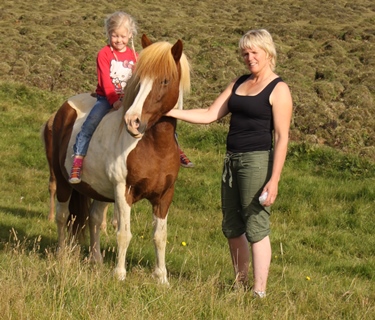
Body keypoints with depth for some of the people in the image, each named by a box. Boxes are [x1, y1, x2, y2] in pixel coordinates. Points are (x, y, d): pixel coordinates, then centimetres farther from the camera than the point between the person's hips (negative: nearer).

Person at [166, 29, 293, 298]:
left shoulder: (278, 90, -7)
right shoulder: (239, 84, 15)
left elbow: (282, 137, -12)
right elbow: (210, 115, 14)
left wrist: (274, 180, -19)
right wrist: (170, 112, 6)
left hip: (257, 161, -8)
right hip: (232, 160, 8)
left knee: (256, 227, -6)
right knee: (232, 227, 12)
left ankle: (260, 292, -2)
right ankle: (241, 285, 23)